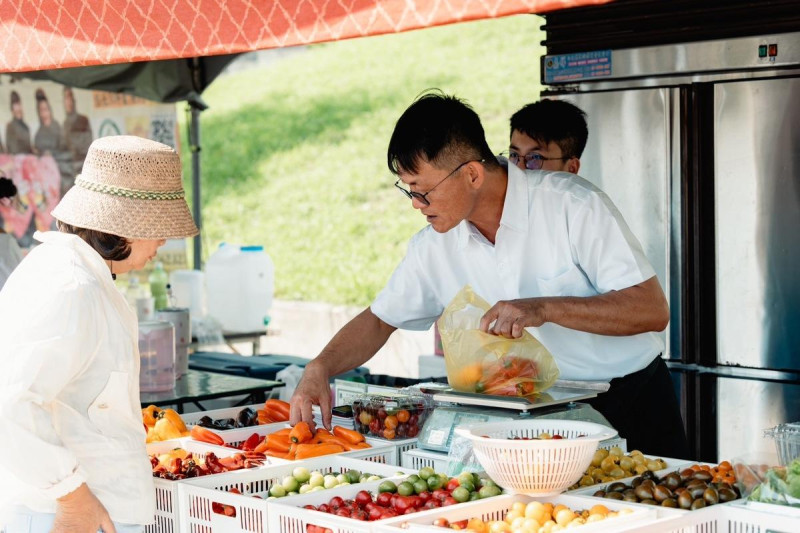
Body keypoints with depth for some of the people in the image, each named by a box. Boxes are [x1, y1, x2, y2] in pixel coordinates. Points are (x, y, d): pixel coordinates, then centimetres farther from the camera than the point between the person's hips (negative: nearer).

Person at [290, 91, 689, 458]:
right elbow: (379, 320, 12)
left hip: (629, 411, -3)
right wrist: (319, 370, -5)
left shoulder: (574, 206, -15)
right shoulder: (435, 244, 0)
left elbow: (653, 310, -19)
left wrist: (546, 309, -29)